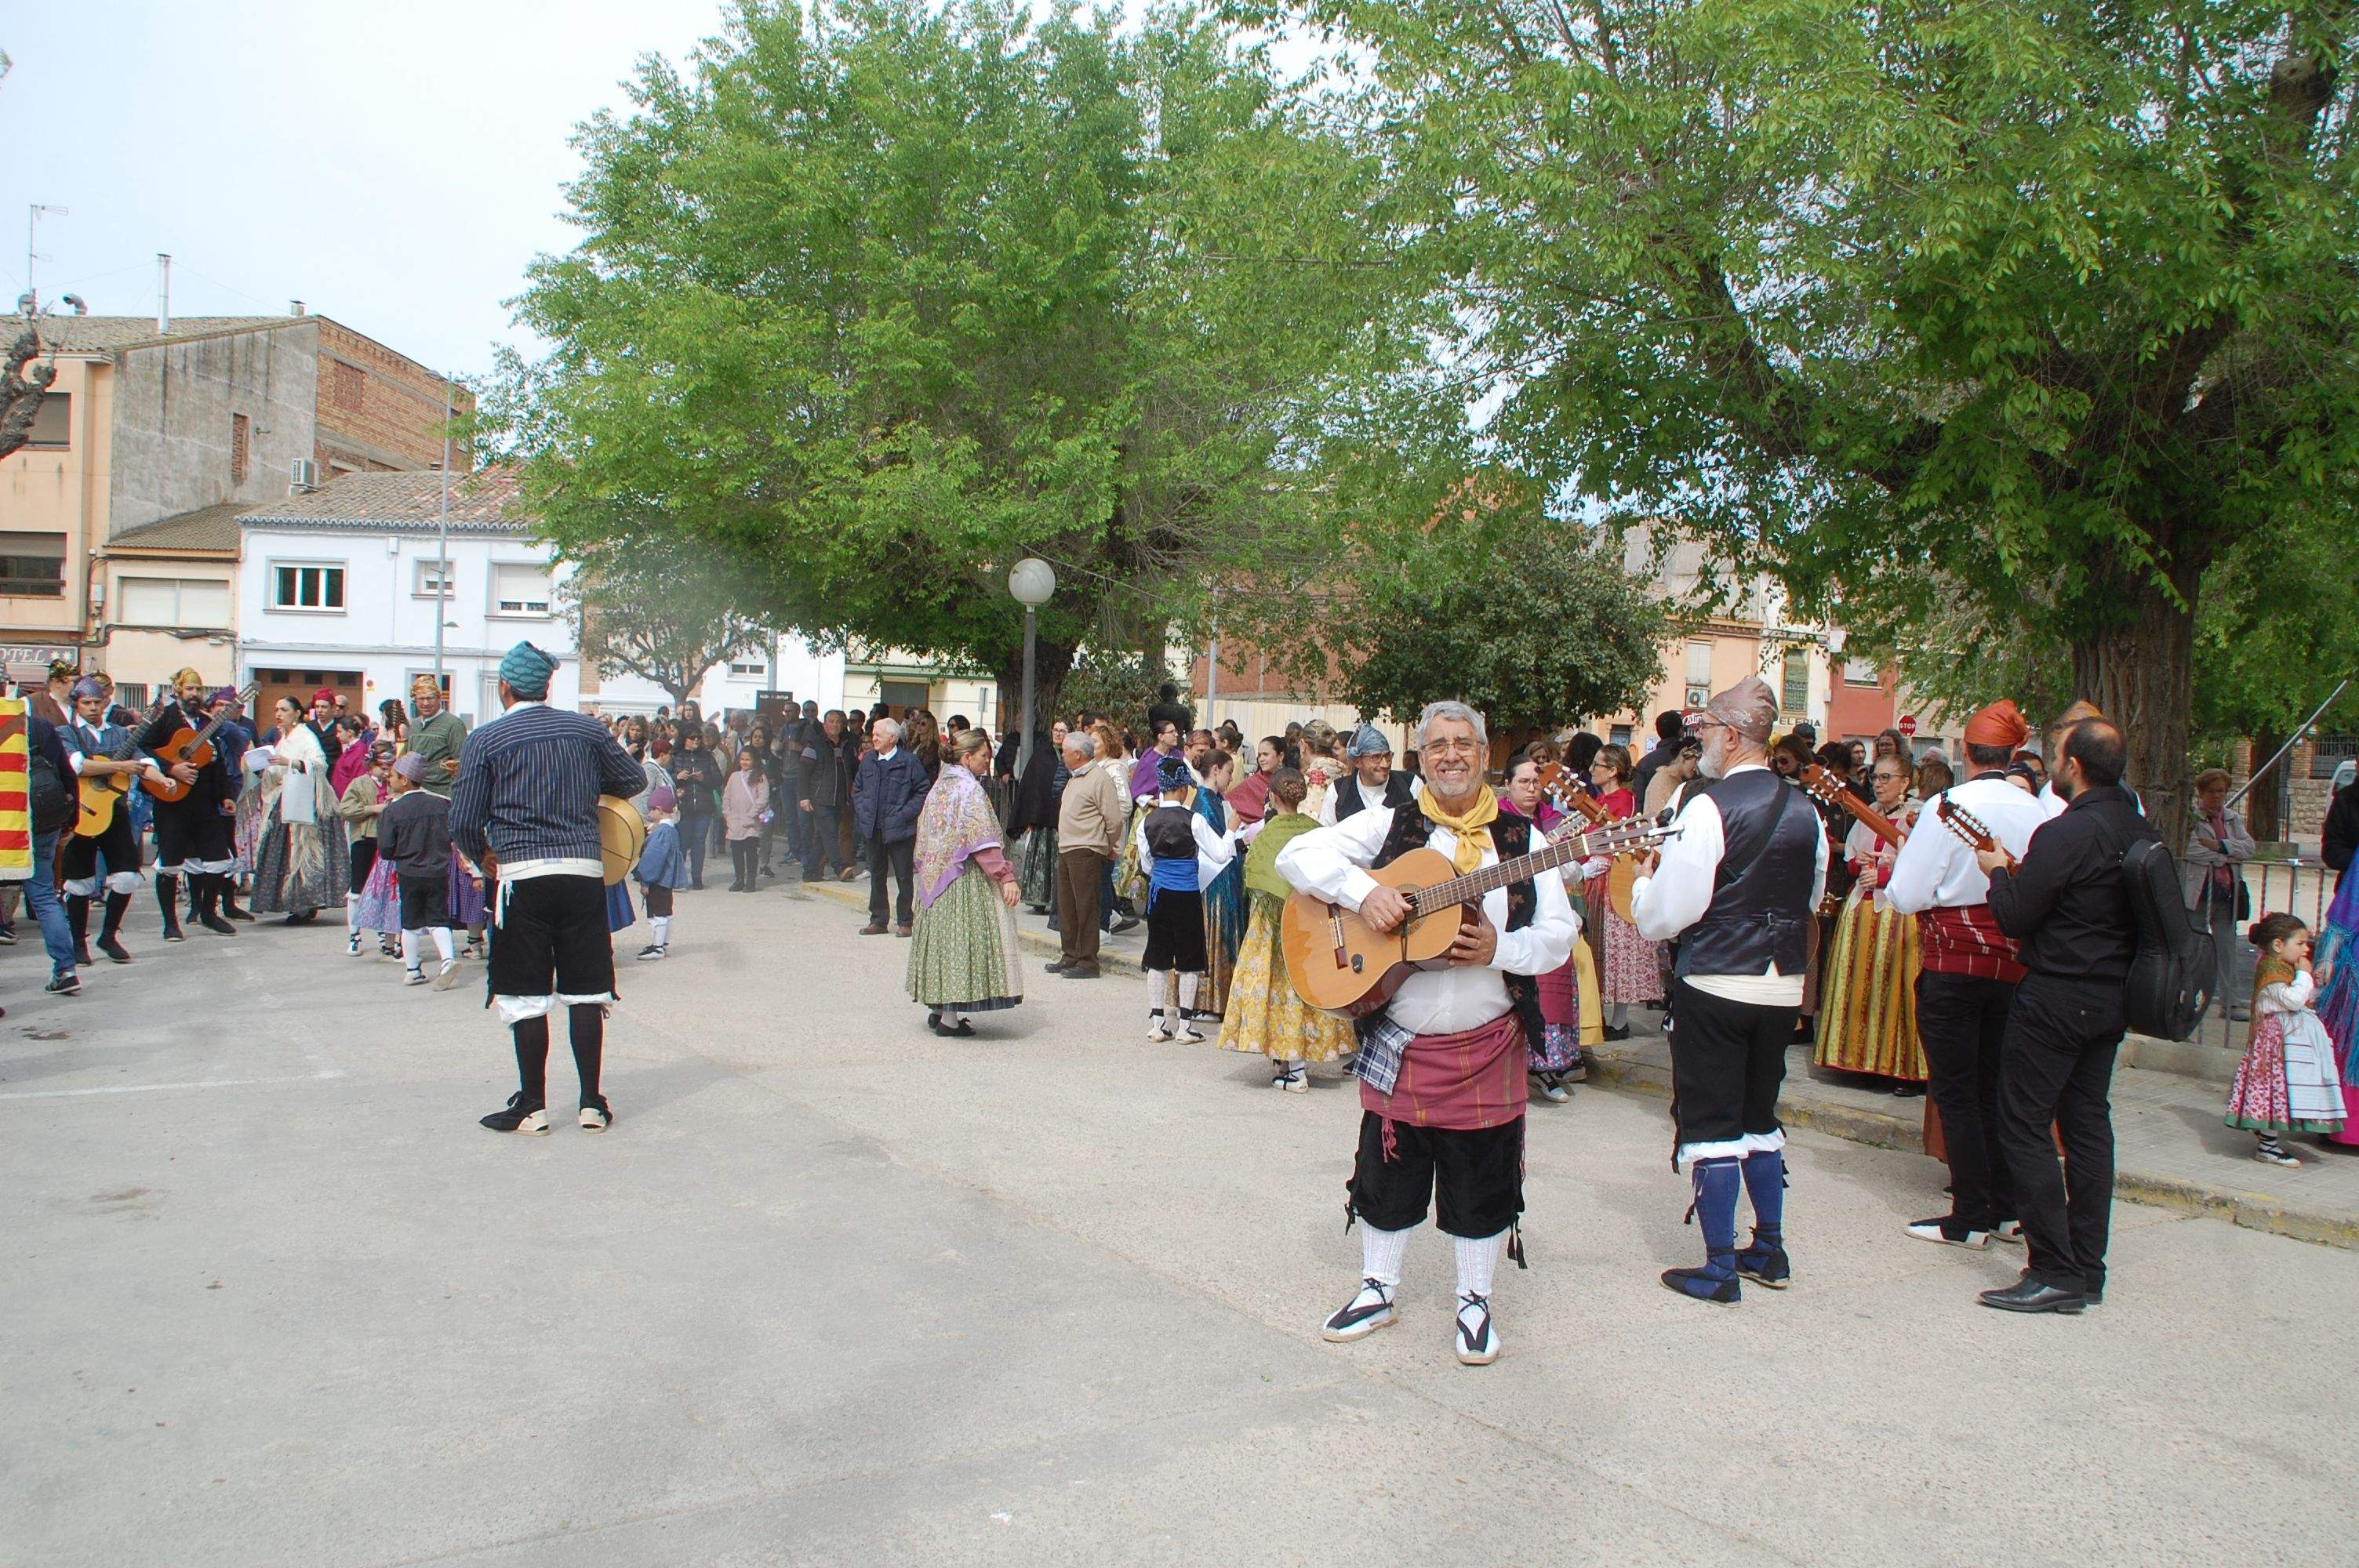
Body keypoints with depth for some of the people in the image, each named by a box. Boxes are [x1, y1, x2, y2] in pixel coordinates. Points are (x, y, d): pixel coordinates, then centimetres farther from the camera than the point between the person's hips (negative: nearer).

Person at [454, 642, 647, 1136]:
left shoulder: (485, 740, 1)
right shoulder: (586, 730, 7)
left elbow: (464, 824, -1)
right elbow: (633, 781, 18)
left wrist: (483, 859, 19)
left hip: (523, 876, -2)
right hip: (585, 872, 2)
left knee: (526, 994, 6)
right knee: (586, 991, 9)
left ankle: (532, 1106, 11)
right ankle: (592, 1103, 12)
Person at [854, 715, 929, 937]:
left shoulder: (910, 761, -8)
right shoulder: (868, 760, 8)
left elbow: (923, 792, -6)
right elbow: (857, 789, 18)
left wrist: (904, 815, -12)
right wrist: (862, 812, 4)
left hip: (899, 829, -5)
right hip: (873, 828, 5)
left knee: (903, 875, 2)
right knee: (876, 874, 12)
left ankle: (904, 921, 11)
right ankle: (878, 920, 21)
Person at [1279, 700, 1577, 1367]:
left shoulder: (1519, 840, 3)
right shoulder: (1389, 826, 1)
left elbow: (1560, 936, 0)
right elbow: (1297, 854, -7)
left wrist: (1501, 949, -19)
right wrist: (1362, 890, -21)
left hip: (1487, 1046, 0)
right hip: (1398, 1044, 0)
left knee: (1482, 1184, 9)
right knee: (1387, 1174, 12)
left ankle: (1474, 1300, 28)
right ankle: (1378, 1289, 31)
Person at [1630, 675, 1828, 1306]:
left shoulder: (1709, 807, -17)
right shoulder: (1805, 810, 4)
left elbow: (1664, 916, -16)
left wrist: (1645, 878, 3)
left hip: (1714, 986, -6)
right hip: (1783, 986, 7)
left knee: (1710, 1123, 3)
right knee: (1759, 1116, 20)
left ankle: (1720, 1270, 8)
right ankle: (1770, 1250, 28)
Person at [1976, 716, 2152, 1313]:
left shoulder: (2065, 833, -19)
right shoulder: (2139, 831, 8)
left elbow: (2015, 917, -18)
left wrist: (1997, 871, 2)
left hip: (2055, 997, -9)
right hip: (2113, 994, 9)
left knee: (2024, 1127, -2)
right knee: (2088, 1123, 14)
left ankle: (2056, 1273, -3)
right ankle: (2088, 1268, 19)